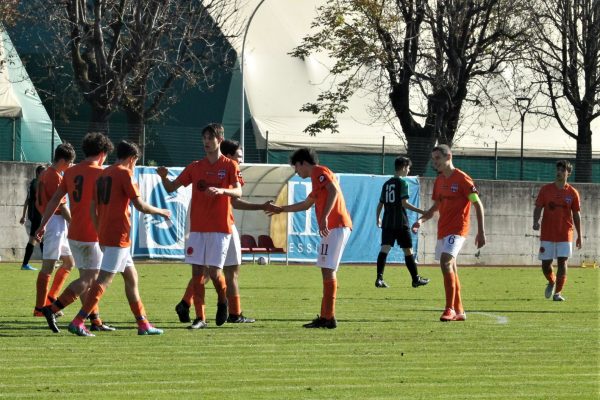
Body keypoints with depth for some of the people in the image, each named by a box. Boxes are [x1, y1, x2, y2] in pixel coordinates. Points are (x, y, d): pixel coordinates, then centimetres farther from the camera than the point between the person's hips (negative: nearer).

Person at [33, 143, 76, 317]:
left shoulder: (44, 174, 14)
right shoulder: (55, 177, -15)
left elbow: (38, 202, 19)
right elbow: (61, 205, -17)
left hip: (46, 219, 10)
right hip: (56, 222, -10)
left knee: (69, 262, 18)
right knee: (48, 266, -8)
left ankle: (50, 298, 19)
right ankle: (39, 308, -7)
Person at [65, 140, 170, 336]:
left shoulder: (103, 174, 15)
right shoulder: (124, 174, -9)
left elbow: (93, 207, 15)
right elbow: (140, 206, -12)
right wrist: (161, 212, 4)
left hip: (104, 234, 9)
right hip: (119, 236, -9)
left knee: (131, 277, 16)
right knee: (104, 280, -10)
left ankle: (143, 324, 20)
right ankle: (78, 322, -15)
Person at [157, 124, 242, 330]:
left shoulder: (229, 165, 0)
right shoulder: (195, 167, 11)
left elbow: (238, 192, -13)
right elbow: (171, 187, 11)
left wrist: (221, 190, -34)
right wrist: (164, 177, -11)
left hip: (220, 228, -4)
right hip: (197, 227, 4)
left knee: (214, 271, -11)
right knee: (197, 272, -1)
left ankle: (222, 301, 20)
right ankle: (200, 318, 3)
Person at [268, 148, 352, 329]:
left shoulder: (319, 172, -2)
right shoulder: (317, 179, 27)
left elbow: (334, 190, -21)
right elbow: (306, 205, 41)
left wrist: (325, 217, -27)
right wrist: (281, 209, 46)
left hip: (335, 226, -10)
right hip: (336, 227, 10)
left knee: (328, 271, -11)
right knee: (327, 271, 10)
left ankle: (329, 318, -13)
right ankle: (325, 317, 12)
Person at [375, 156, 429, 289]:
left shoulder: (386, 184, 13)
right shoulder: (402, 183, -7)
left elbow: (380, 204, 15)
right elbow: (404, 203, -15)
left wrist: (378, 218, 30)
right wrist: (422, 212, -15)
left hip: (387, 222, 5)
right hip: (401, 223, -5)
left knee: (385, 249, -5)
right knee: (408, 250, 5)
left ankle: (379, 278, -18)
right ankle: (416, 279, 14)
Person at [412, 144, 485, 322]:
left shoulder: (462, 179, -9)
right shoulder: (439, 181, 14)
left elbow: (478, 205, -8)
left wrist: (481, 232, -12)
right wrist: (421, 220, 5)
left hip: (456, 229, -9)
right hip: (442, 230, 9)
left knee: (446, 262, -23)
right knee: (450, 268, 12)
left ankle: (450, 309, -22)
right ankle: (459, 311, 20)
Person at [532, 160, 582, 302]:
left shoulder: (572, 193, 3)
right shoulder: (545, 189, 3)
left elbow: (576, 215, 7)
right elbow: (538, 208, 1)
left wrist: (579, 236, 7)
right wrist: (535, 221, -20)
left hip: (565, 234, -1)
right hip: (547, 234, 1)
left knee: (562, 262, -10)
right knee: (545, 264, 2)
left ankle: (558, 292, -1)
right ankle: (552, 282, 33)